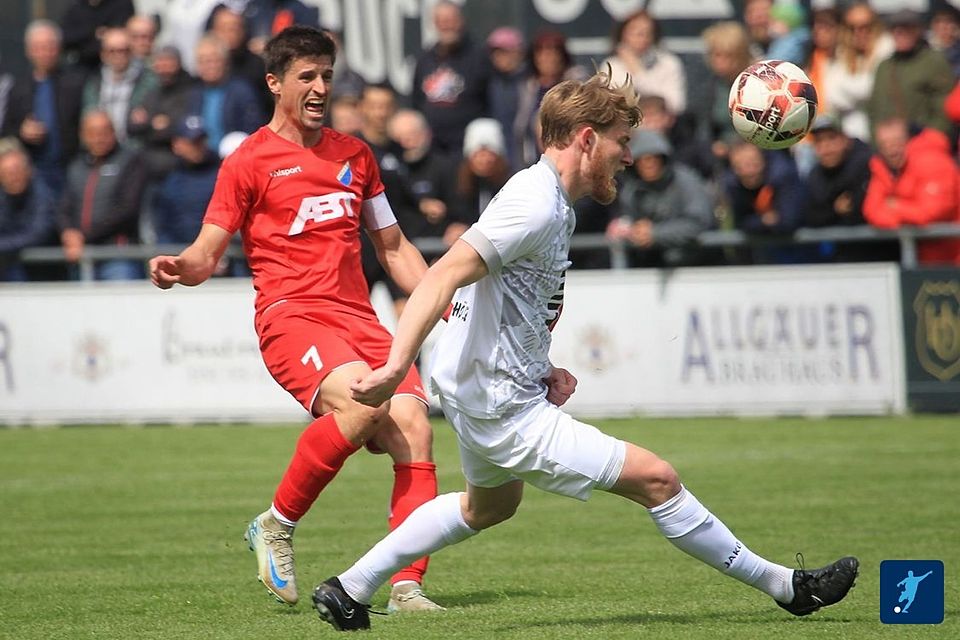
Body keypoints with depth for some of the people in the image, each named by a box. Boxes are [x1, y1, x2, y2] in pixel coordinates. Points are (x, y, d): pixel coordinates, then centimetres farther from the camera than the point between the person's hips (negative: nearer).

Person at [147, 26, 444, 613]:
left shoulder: (354, 155, 20)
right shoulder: (250, 161, 4)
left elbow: (395, 248, 27)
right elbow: (208, 254, 1)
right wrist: (179, 268, -22)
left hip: (358, 318, 5)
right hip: (291, 317, -5)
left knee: (414, 424, -17)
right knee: (364, 403, -31)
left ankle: (408, 586, -16)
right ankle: (276, 526, -13)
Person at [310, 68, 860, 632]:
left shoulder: (553, 203, 11)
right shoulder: (536, 205, -21)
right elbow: (444, 277, -30)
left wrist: (541, 368, 10)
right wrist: (396, 367, -39)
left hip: (482, 391, 11)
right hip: (505, 411, -11)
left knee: (490, 505, 35)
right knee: (657, 479, -9)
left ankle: (349, 591, 38)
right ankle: (786, 586, -1)